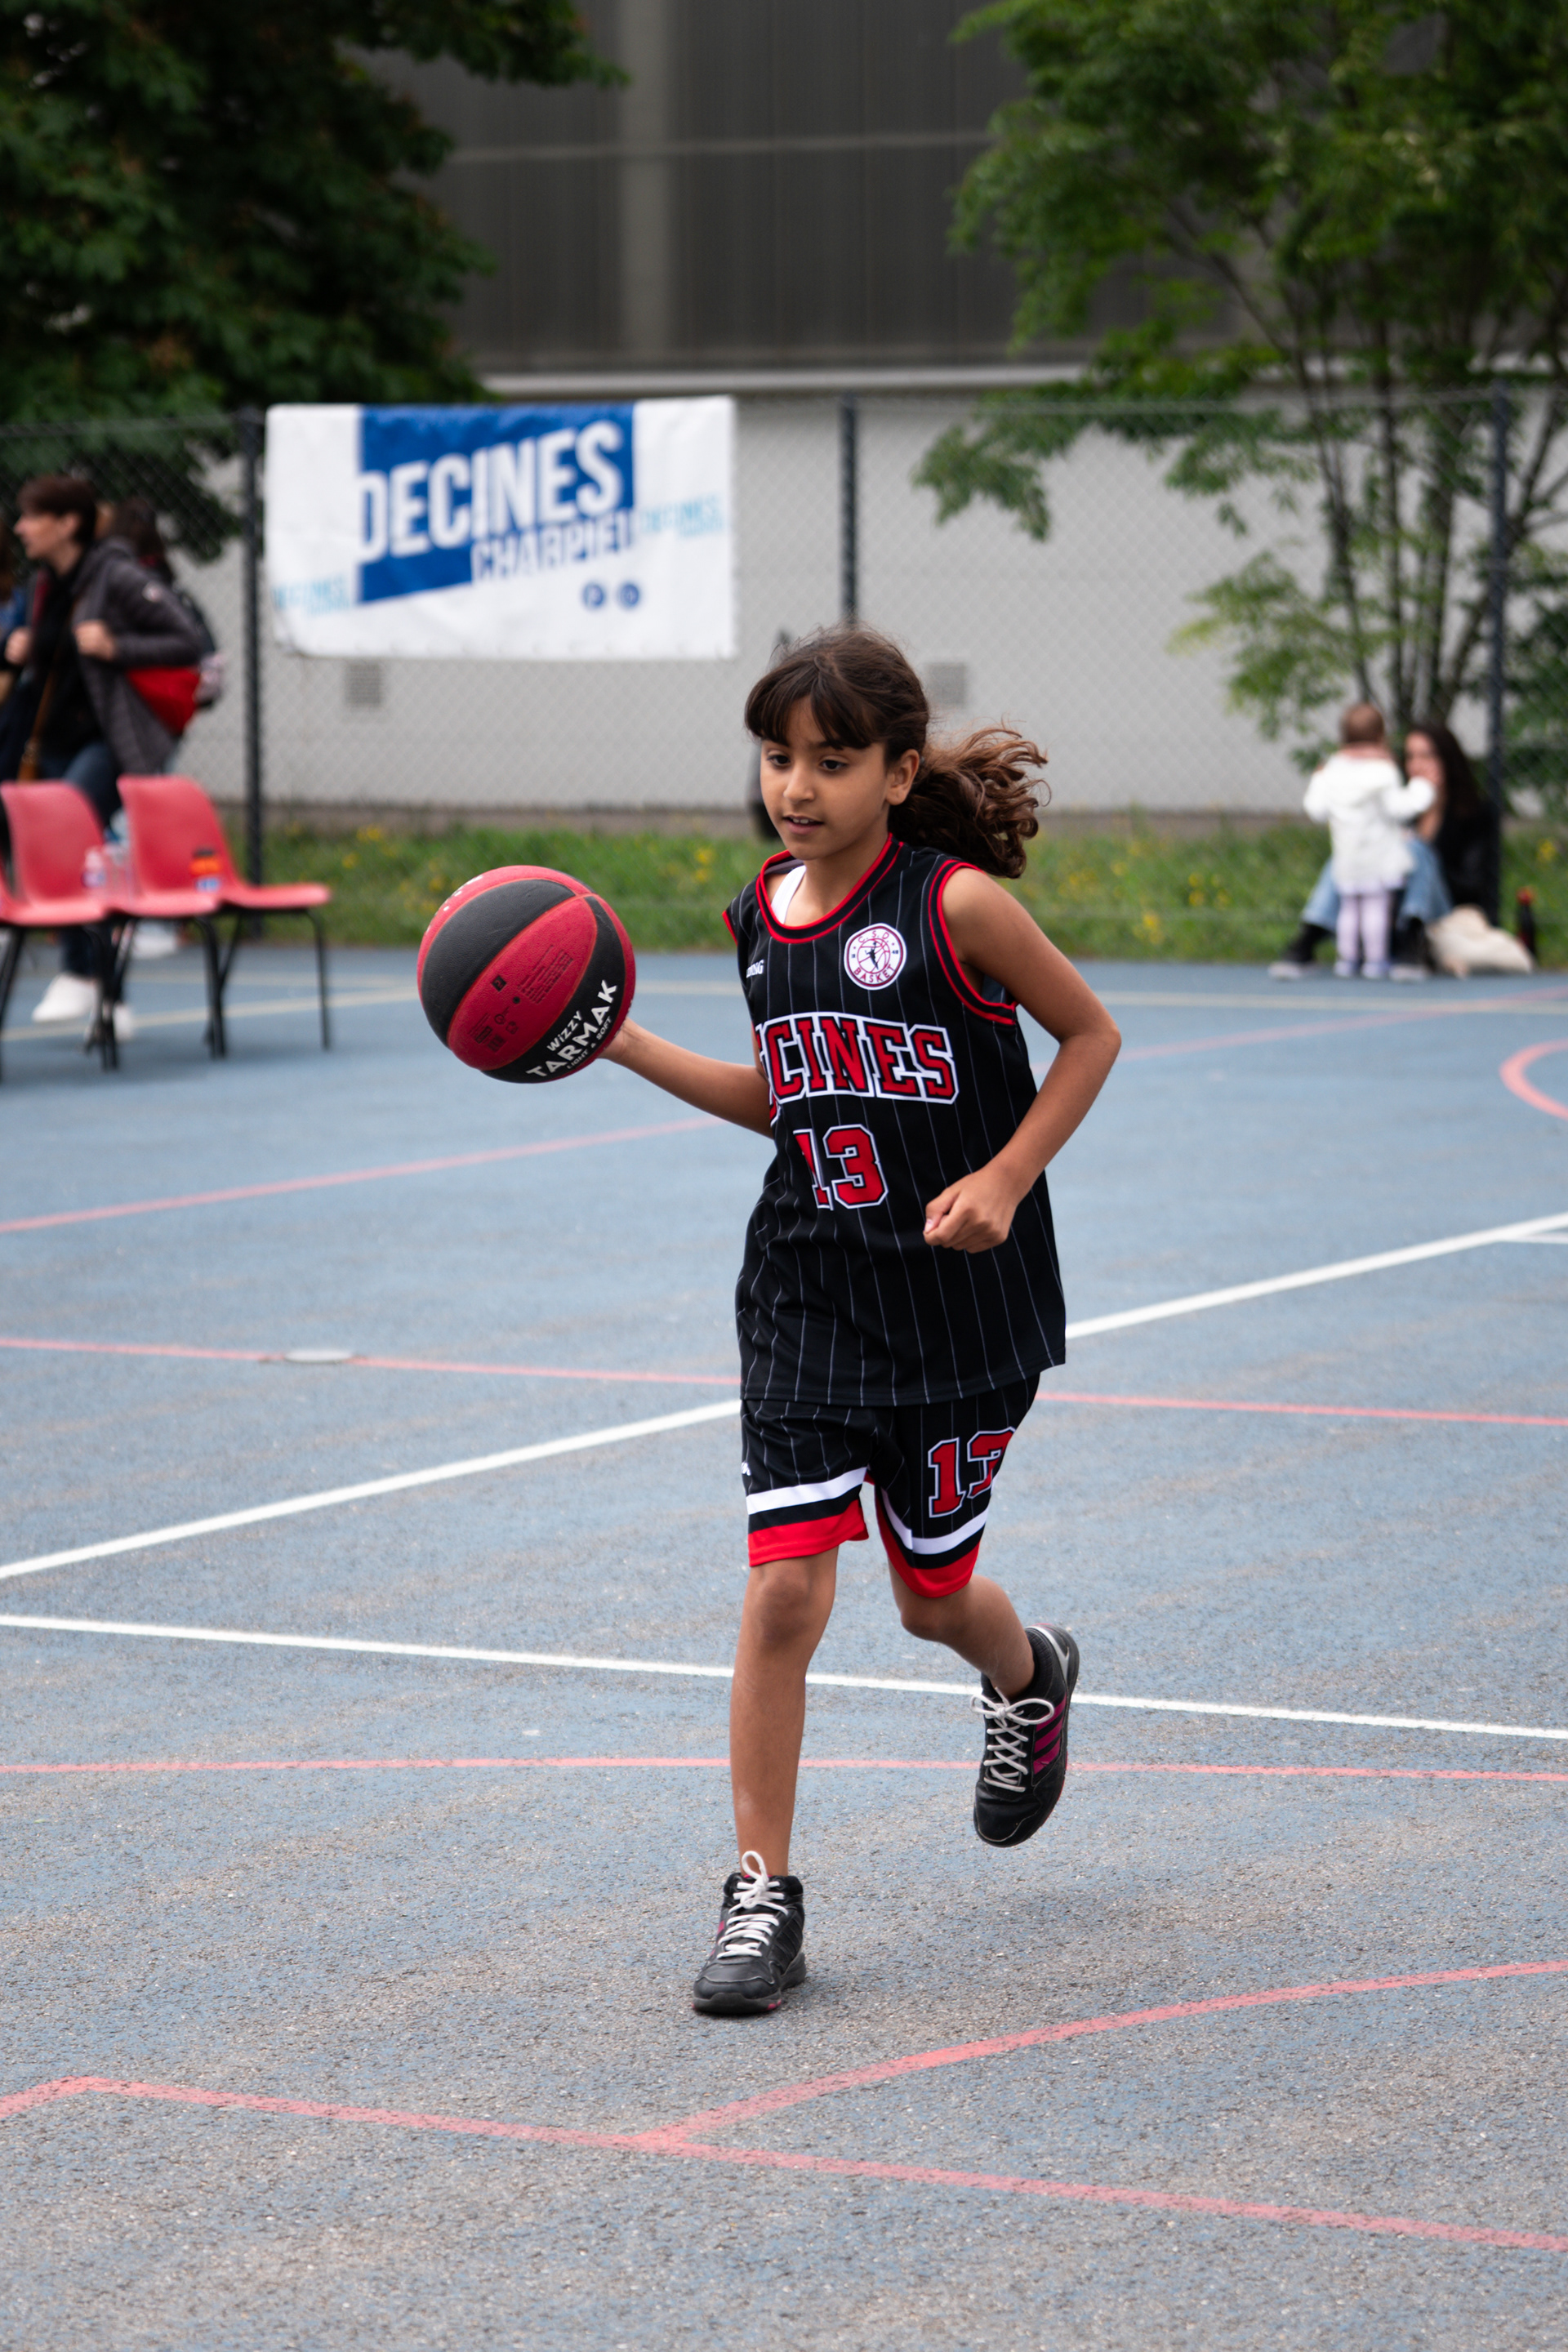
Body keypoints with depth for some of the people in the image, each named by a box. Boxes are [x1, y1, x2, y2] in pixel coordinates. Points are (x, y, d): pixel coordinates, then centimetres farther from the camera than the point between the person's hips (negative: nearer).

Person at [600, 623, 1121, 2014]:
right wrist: (622, 1044, 5)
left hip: (959, 1305, -3)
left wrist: (1005, 1178, -14)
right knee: (783, 1593, -7)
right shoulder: (762, 919, 1)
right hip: (808, 1289, 3)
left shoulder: (957, 904, -15)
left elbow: (1091, 1034, -4)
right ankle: (763, 1895, 3)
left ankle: (1031, 1680, 49)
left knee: (933, 1595, 12)